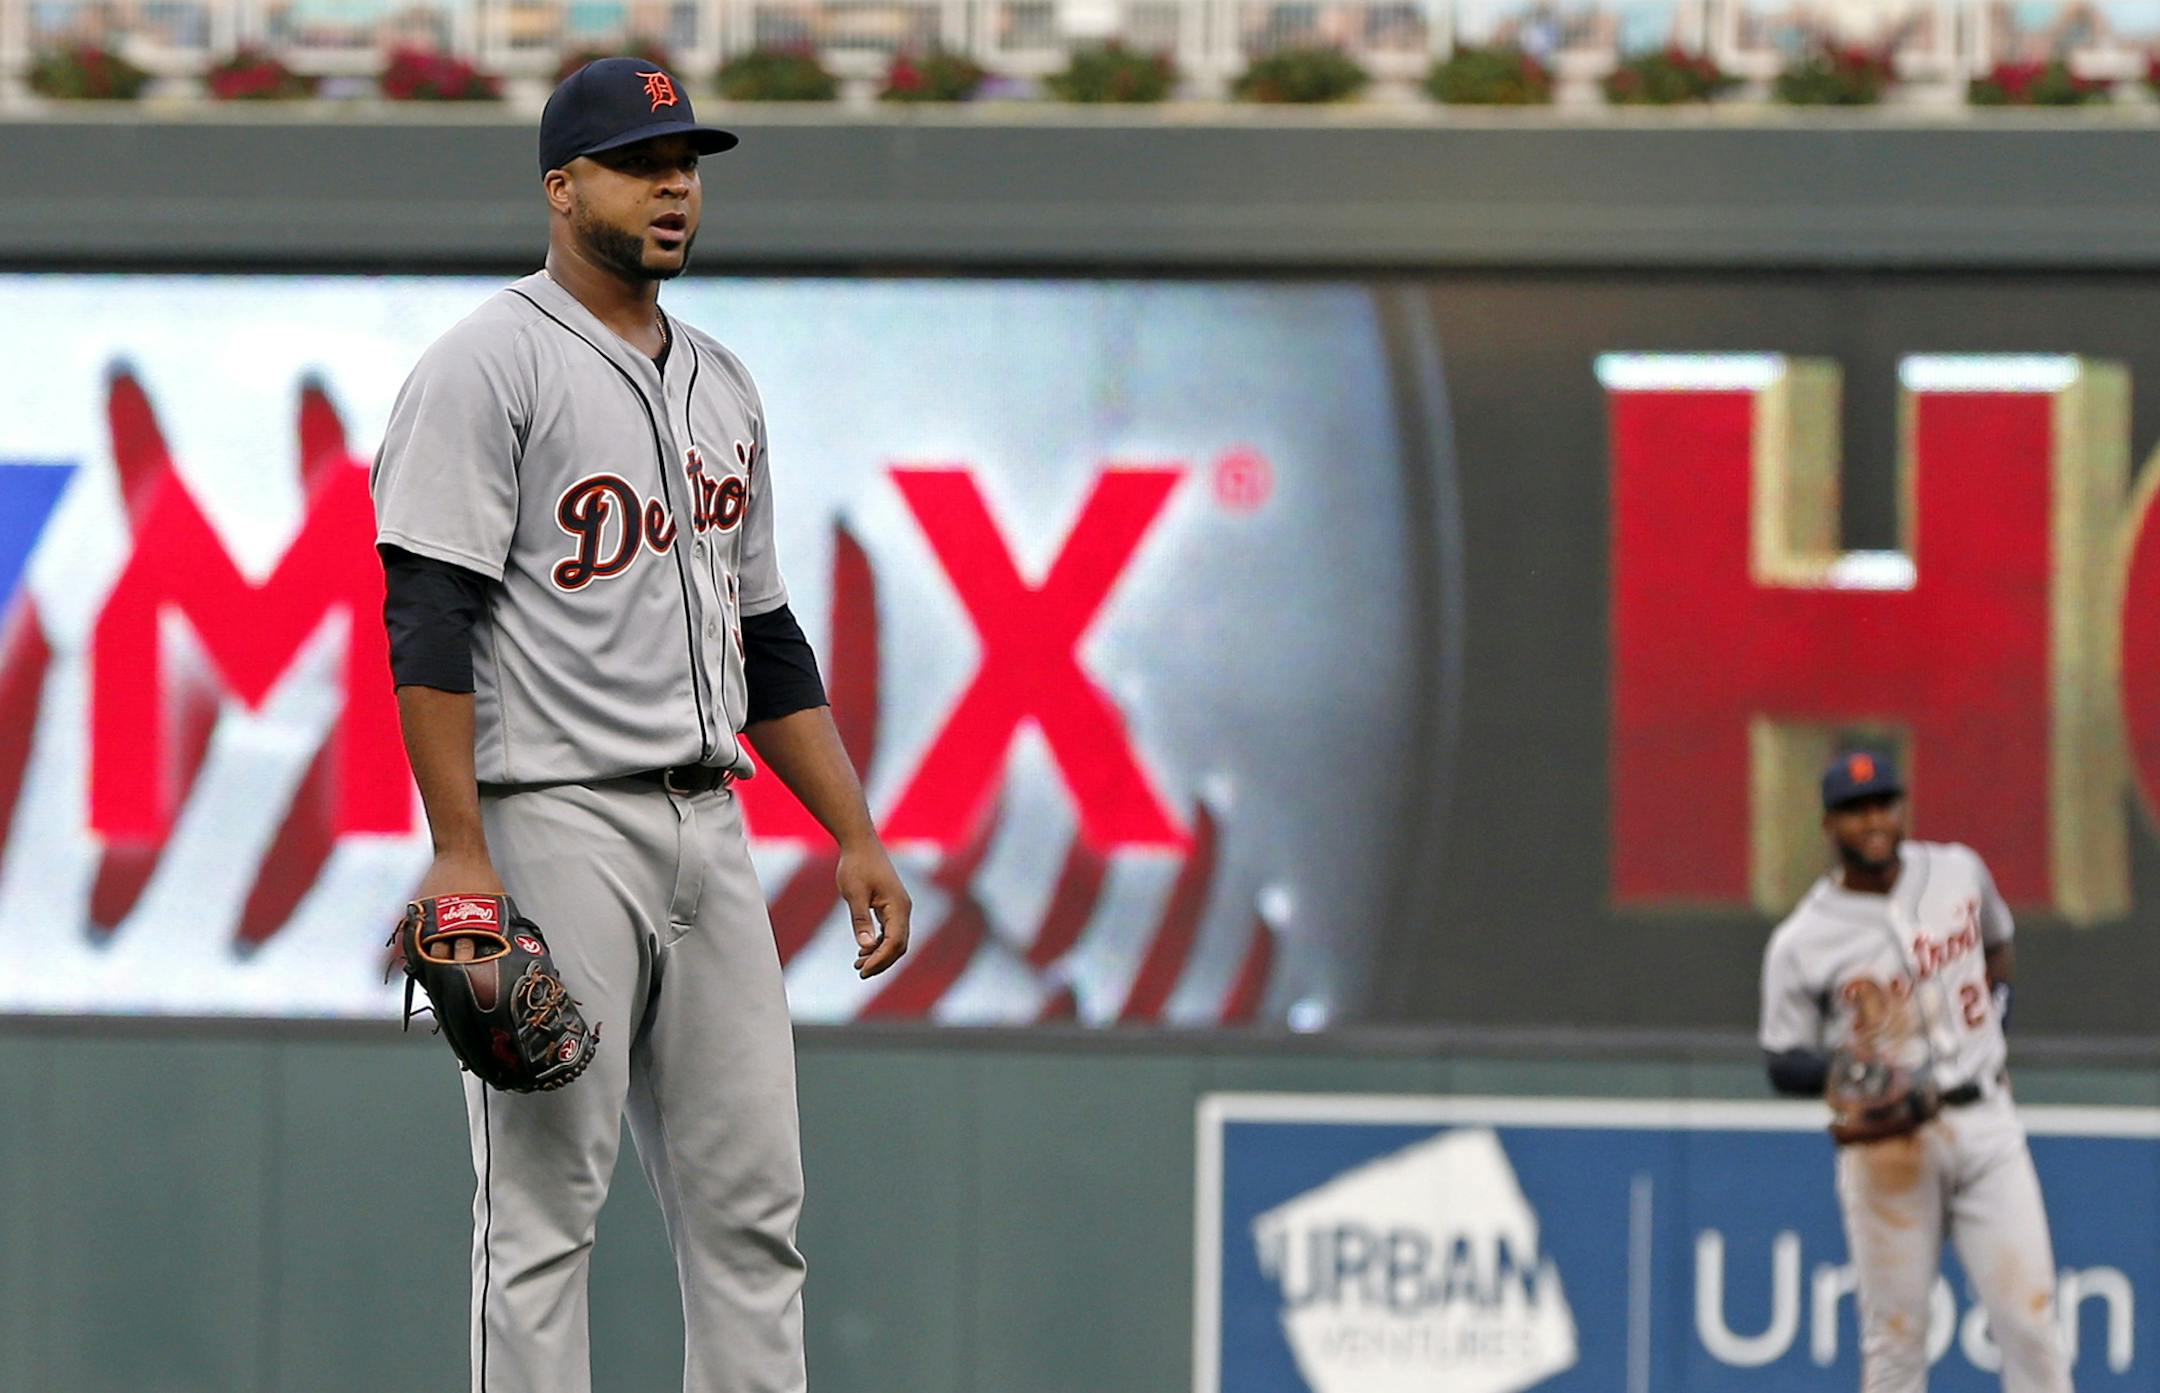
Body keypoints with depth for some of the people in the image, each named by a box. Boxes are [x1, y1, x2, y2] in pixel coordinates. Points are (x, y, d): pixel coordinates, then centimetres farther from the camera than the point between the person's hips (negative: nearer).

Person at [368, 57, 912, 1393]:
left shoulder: (724, 389, 19)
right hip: (556, 824, -8)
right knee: (544, 1199, -7)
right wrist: (459, 857, -21)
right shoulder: (492, 365, -6)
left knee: (752, 1204, 5)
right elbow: (428, 621, -13)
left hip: (710, 830, 8)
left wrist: (857, 836, 15)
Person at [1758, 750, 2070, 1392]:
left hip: (1984, 1118, 3)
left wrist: (1995, 1002, 9)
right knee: (1895, 1336, 0)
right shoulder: (1801, 945, -5)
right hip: (1888, 1143, -3)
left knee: (2030, 1318, -4)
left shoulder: (1960, 872, 6)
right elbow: (1784, 1062, 0)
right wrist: (1843, 1074, -21)